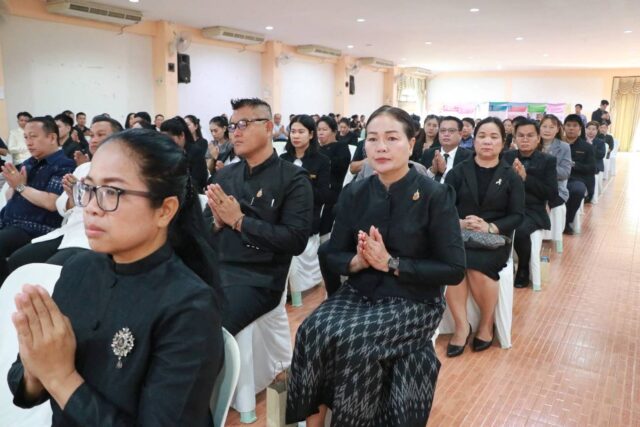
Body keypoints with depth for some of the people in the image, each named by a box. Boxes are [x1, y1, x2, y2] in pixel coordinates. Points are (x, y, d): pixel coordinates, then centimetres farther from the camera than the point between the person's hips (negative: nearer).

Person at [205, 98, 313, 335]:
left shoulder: (293, 178, -3)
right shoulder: (224, 175, 14)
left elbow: (296, 240, -13)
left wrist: (239, 221, -13)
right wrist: (216, 223, -7)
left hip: (258, 278, -5)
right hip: (214, 269, 5)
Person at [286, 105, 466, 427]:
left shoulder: (435, 196, -9)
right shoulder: (354, 194, 2)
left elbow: (453, 269, -11)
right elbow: (334, 256, 8)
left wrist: (391, 263, -19)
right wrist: (357, 261, -15)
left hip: (414, 300, -3)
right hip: (360, 292, 4)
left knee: (347, 338, -29)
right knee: (312, 330, -25)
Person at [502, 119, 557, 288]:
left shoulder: (548, 161, 4)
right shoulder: (507, 157, 12)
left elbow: (552, 194, -6)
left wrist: (525, 177, -15)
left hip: (532, 211, -2)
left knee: (521, 231, -33)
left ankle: (523, 269, -3)